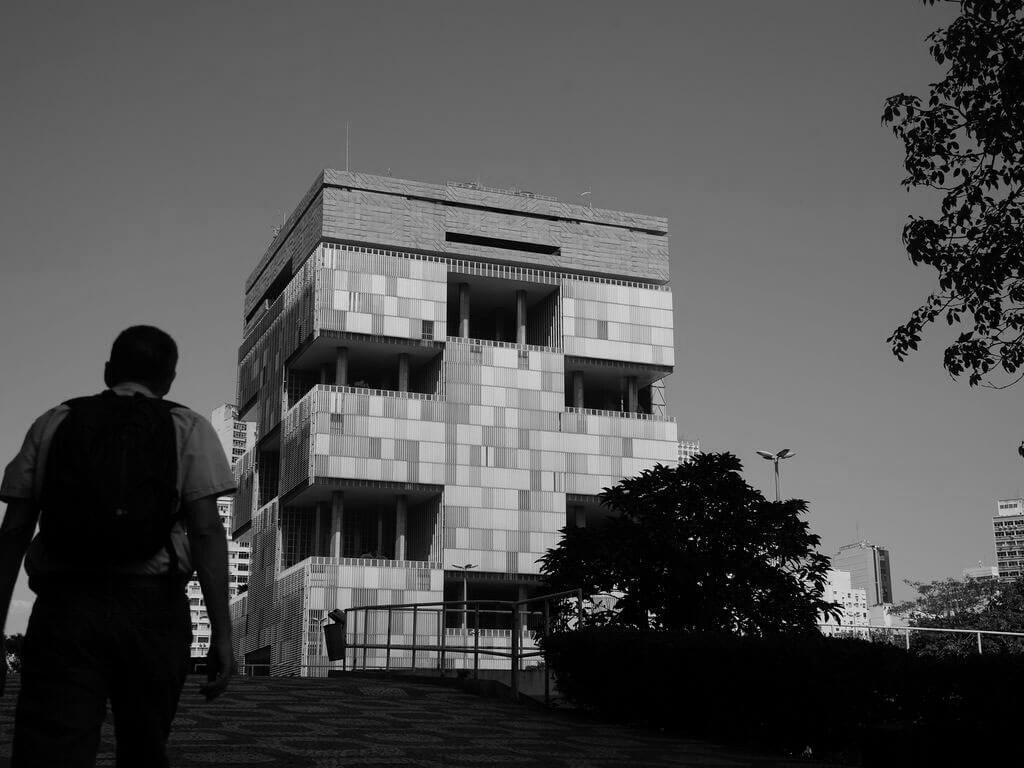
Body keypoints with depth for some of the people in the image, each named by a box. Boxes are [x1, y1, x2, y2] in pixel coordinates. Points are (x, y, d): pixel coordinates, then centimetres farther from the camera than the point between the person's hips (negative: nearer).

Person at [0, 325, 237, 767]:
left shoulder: (52, 424, 15)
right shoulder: (188, 428, 9)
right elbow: (206, 531, -5)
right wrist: (221, 631, -8)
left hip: (62, 608, 0)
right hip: (152, 609, 0)